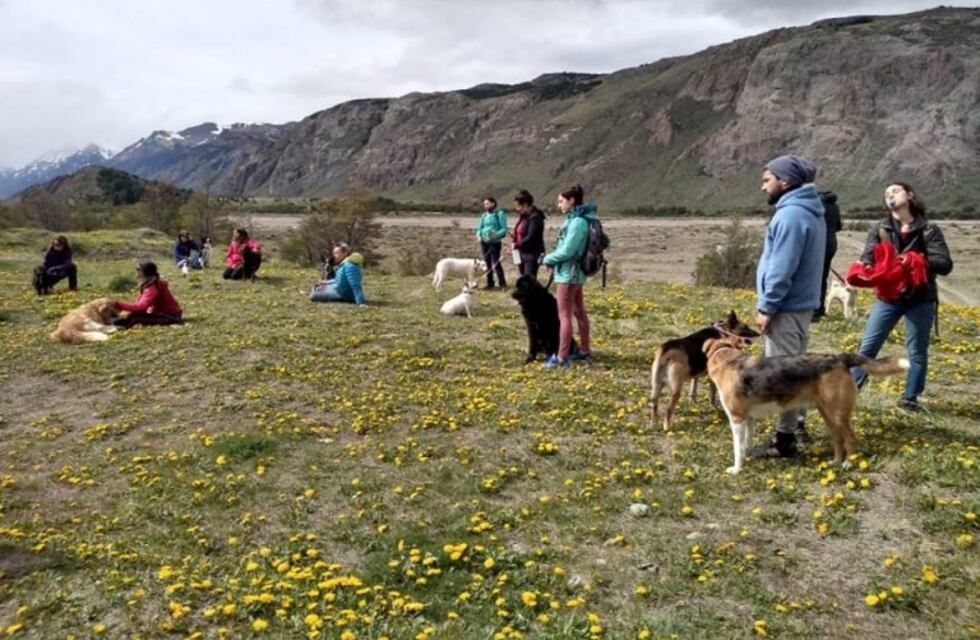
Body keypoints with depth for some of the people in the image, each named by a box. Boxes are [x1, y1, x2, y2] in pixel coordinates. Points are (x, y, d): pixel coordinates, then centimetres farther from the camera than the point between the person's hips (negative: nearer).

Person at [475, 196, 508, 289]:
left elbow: (504, 229, -10)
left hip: (494, 242, -6)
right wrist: (479, 235, -1)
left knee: (496, 263, -9)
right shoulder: (484, 215, 12)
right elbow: (480, 227, 18)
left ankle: (503, 284, 0)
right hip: (484, 241, 6)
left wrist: (495, 234, -24)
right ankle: (490, 283, 19)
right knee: (487, 262, 10)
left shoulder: (500, 213, -6)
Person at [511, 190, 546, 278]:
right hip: (522, 254, 9)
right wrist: (515, 244, 1)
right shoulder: (523, 216, 12)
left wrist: (516, 245, -15)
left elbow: (531, 238, -22)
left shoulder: (535, 217, -16)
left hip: (532, 255, -9)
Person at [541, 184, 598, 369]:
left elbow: (566, 251, -22)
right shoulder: (577, 219, 9)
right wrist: (552, 258, 4)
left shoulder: (577, 222, -20)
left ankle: (561, 358, -1)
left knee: (564, 315, -5)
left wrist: (548, 259, -8)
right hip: (575, 272, 10)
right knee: (579, 312, 16)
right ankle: (584, 351, 27)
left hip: (568, 273, -10)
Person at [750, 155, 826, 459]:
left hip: (787, 307, -10)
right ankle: (796, 424, 30)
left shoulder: (790, 214, -19)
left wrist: (766, 307, -17)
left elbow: (782, 269, -24)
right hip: (802, 303, 10)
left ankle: (784, 440, 0)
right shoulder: (810, 212, 14)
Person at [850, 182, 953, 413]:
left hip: (920, 300, -1)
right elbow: (867, 258, -6)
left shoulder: (929, 230, -2)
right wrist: (867, 267, -30)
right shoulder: (879, 229, 4)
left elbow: (945, 264, -10)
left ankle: (910, 398, 21)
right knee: (868, 346, 0)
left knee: (917, 351, 9)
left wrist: (916, 261, -26)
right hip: (888, 297, 1)